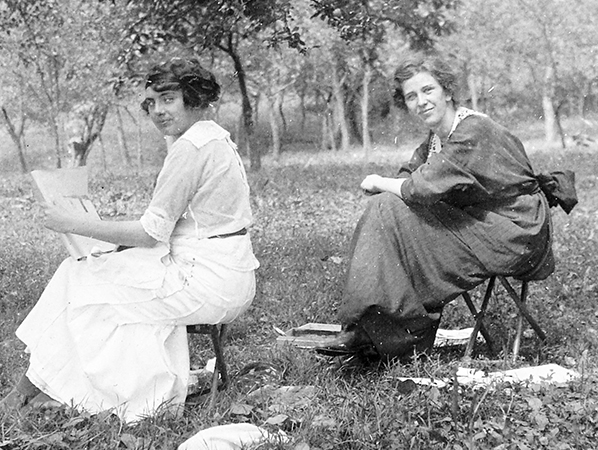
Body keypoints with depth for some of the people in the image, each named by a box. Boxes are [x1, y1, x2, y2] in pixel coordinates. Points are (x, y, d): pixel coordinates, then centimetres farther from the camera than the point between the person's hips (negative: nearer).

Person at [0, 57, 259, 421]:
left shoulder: (192, 146, -17)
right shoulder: (214, 137, 14)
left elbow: (152, 233, -17)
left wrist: (74, 225, -11)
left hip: (207, 281, -9)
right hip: (229, 280, 9)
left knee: (81, 283, 2)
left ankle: (31, 389, 16)